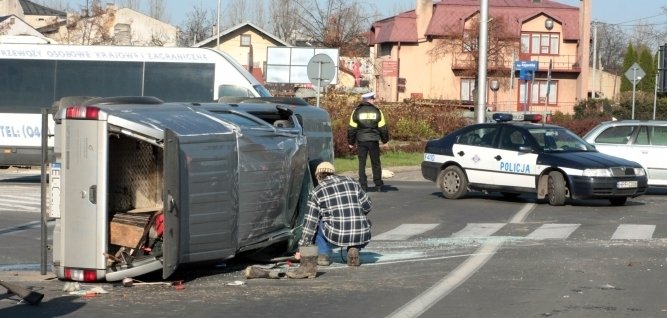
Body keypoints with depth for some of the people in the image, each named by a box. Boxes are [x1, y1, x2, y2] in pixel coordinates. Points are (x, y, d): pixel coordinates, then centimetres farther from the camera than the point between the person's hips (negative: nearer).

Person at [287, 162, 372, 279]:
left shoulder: (317, 192, 6)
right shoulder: (351, 182, 14)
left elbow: (310, 224, 5)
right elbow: (367, 206, 17)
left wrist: (302, 247, 12)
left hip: (336, 237, -2)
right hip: (362, 238, 2)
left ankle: (323, 254, 7)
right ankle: (354, 250, 9)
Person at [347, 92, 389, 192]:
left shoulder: (356, 111, 1)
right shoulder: (377, 111, 2)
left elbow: (352, 128, 0)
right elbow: (382, 128, 4)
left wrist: (351, 142, 9)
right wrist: (385, 139, 17)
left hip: (361, 140, 0)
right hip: (374, 140, 0)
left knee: (362, 163, 5)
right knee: (376, 163, 10)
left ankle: (363, 185, 1)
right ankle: (378, 185, 11)